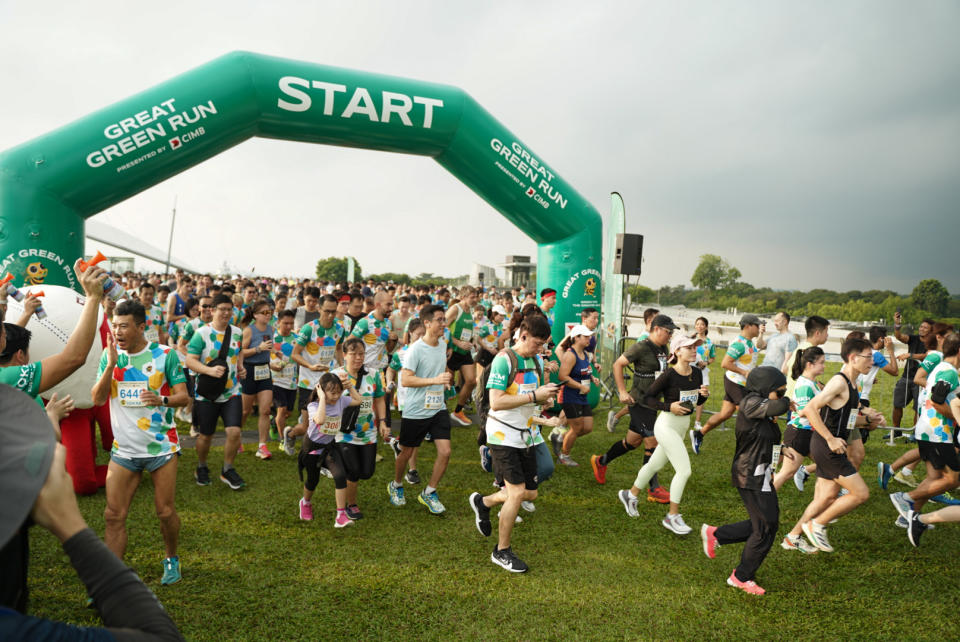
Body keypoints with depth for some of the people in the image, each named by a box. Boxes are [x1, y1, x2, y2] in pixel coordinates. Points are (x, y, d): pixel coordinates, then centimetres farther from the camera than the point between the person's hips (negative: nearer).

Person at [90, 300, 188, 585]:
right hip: (123, 449, 3)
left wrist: (162, 399, -27)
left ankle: (172, 559, 28)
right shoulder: (110, 355, 4)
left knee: (165, 511, 5)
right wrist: (111, 364, -15)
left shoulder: (165, 354, -5)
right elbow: (97, 399, -4)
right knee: (114, 515, 1)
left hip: (161, 446, -2)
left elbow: (183, 396, -6)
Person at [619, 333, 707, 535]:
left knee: (656, 465, 20)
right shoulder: (669, 375, -19)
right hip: (667, 425, -8)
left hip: (683, 425, 8)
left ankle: (630, 495, 41)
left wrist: (704, 394, -9)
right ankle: (672, 517, 5)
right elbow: (647, 398, -14)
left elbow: (698, 402, 12)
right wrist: (669, 406, -25)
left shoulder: (696, 373, 2)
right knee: (684, 470, -11)